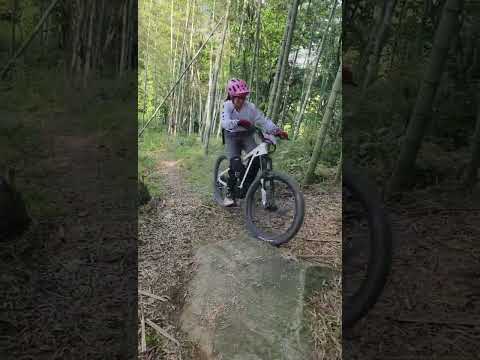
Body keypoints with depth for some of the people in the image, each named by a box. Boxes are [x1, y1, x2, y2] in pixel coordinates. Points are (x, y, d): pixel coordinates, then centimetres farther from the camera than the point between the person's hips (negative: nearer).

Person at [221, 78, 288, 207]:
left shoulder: (250, 107, -15)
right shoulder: (227, 106, -19)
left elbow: (264, 120, -19)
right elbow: (225, 122, -36)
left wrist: (277, 131, -32)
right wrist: (239, 122, -53)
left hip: (247, 136, 2)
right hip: (232, 137, -2)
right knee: (236, 163, -21)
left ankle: (248, 188, 1)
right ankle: (229, 193, -4)